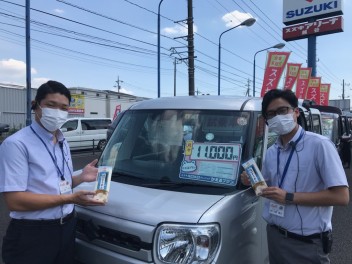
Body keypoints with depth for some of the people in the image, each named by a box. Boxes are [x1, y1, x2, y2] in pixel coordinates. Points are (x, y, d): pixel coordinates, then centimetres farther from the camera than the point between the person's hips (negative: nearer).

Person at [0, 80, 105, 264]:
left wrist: (80, 178, -1)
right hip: (32, 236, -7)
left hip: (66, 229, 7)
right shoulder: (16, 144, -16)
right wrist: (70, 198, -25)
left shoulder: (62, 143, 9)